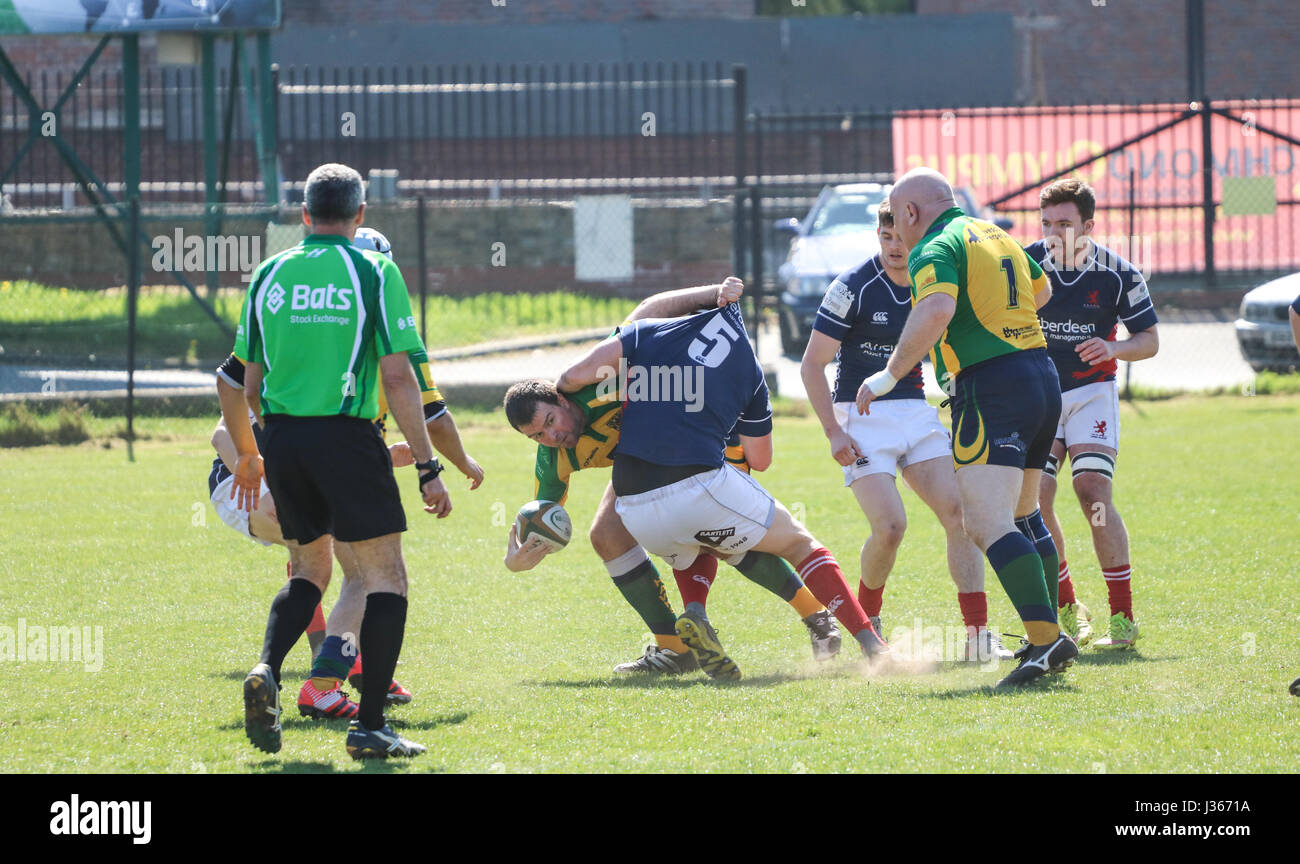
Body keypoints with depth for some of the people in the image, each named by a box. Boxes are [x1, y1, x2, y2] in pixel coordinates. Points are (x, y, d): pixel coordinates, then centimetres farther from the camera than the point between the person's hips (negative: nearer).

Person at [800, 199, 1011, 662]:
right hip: (862, 418, -5)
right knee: (890, 525, -18)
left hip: (917, 411, 5)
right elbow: (812, 364, -8)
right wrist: (834, 432, -14)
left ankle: (978, 633, -10)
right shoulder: (854, 287, -13)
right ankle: (866, 619, 9)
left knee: (959, 512, -10)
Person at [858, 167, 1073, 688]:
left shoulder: (935, 249, -8)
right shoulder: (996, 236, 20)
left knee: (987, 522, -17)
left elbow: (936, 311, -28)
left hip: (990, 387, -9)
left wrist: (889, 376, -21)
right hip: (1041, 378, 9)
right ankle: (1044, 636, 26)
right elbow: (1040, 290, 39)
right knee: (1022, 514, 23)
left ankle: (1046, 638, -30)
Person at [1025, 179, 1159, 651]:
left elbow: (1149, 340, -1)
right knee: (1034, 501, -10)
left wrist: (1114, 348, -21)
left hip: (1091, 392, -2)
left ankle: (1123, 617, -16)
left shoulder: (1117, 274, -9)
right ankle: (1066, 608, 9)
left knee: (1093, 492, -19)